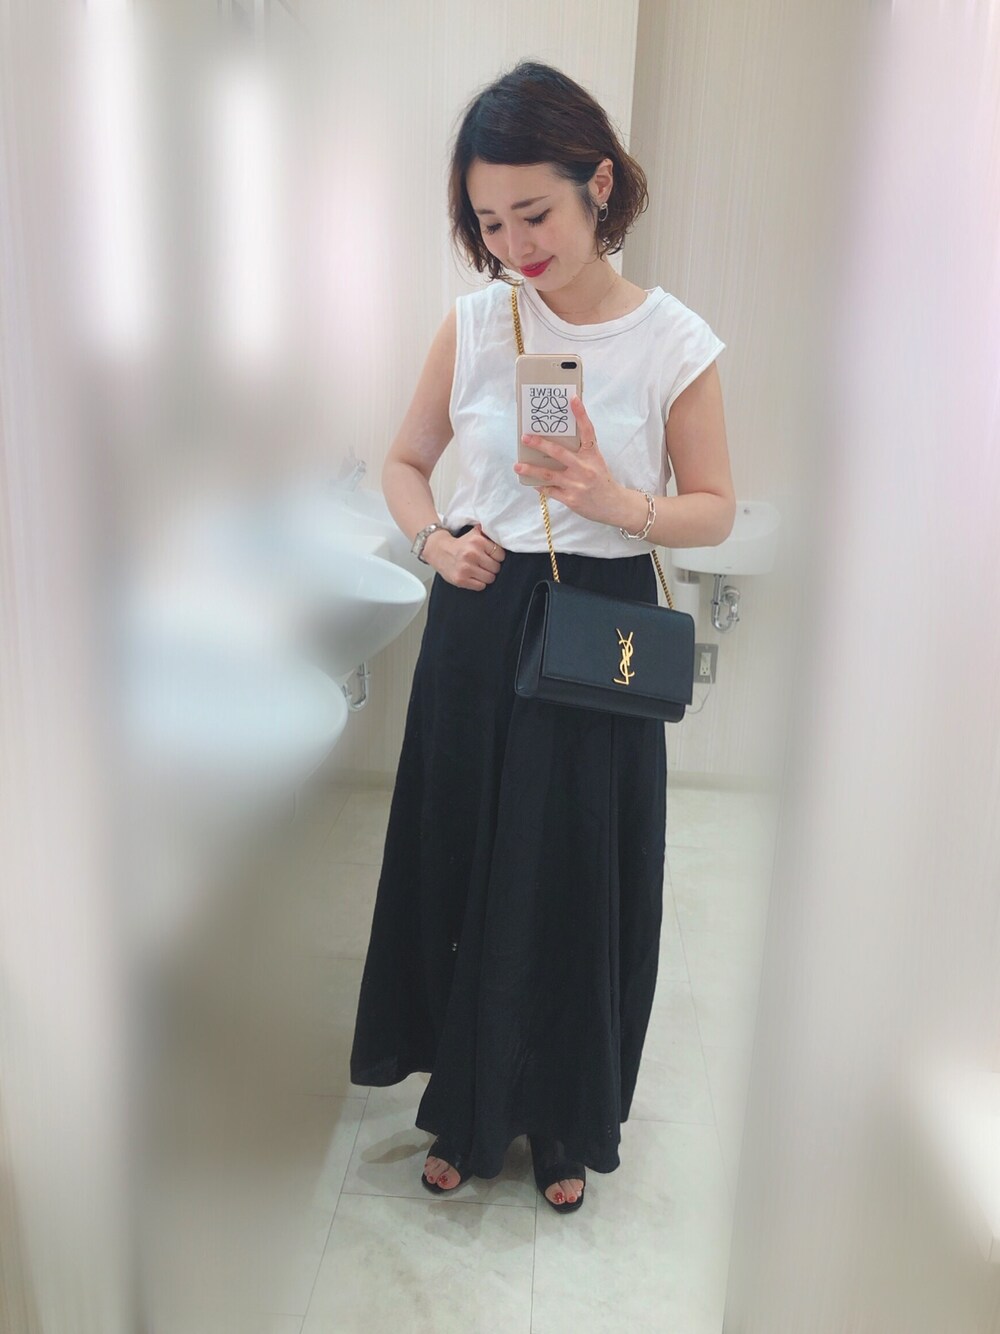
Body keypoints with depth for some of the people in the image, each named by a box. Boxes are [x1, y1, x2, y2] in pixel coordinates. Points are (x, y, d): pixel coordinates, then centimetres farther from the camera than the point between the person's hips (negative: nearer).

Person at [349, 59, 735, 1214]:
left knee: (578, 886, 9)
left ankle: (565, 1120, 37)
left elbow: (714, 511, 0)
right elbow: (405, 461, 10)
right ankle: (468, 1106, 38)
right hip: (476, 630, 2)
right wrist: (435, 541, -10)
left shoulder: (674, 342, -7)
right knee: (462, 869, 11)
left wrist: (616, 502, -19)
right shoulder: (473, 324, -1)